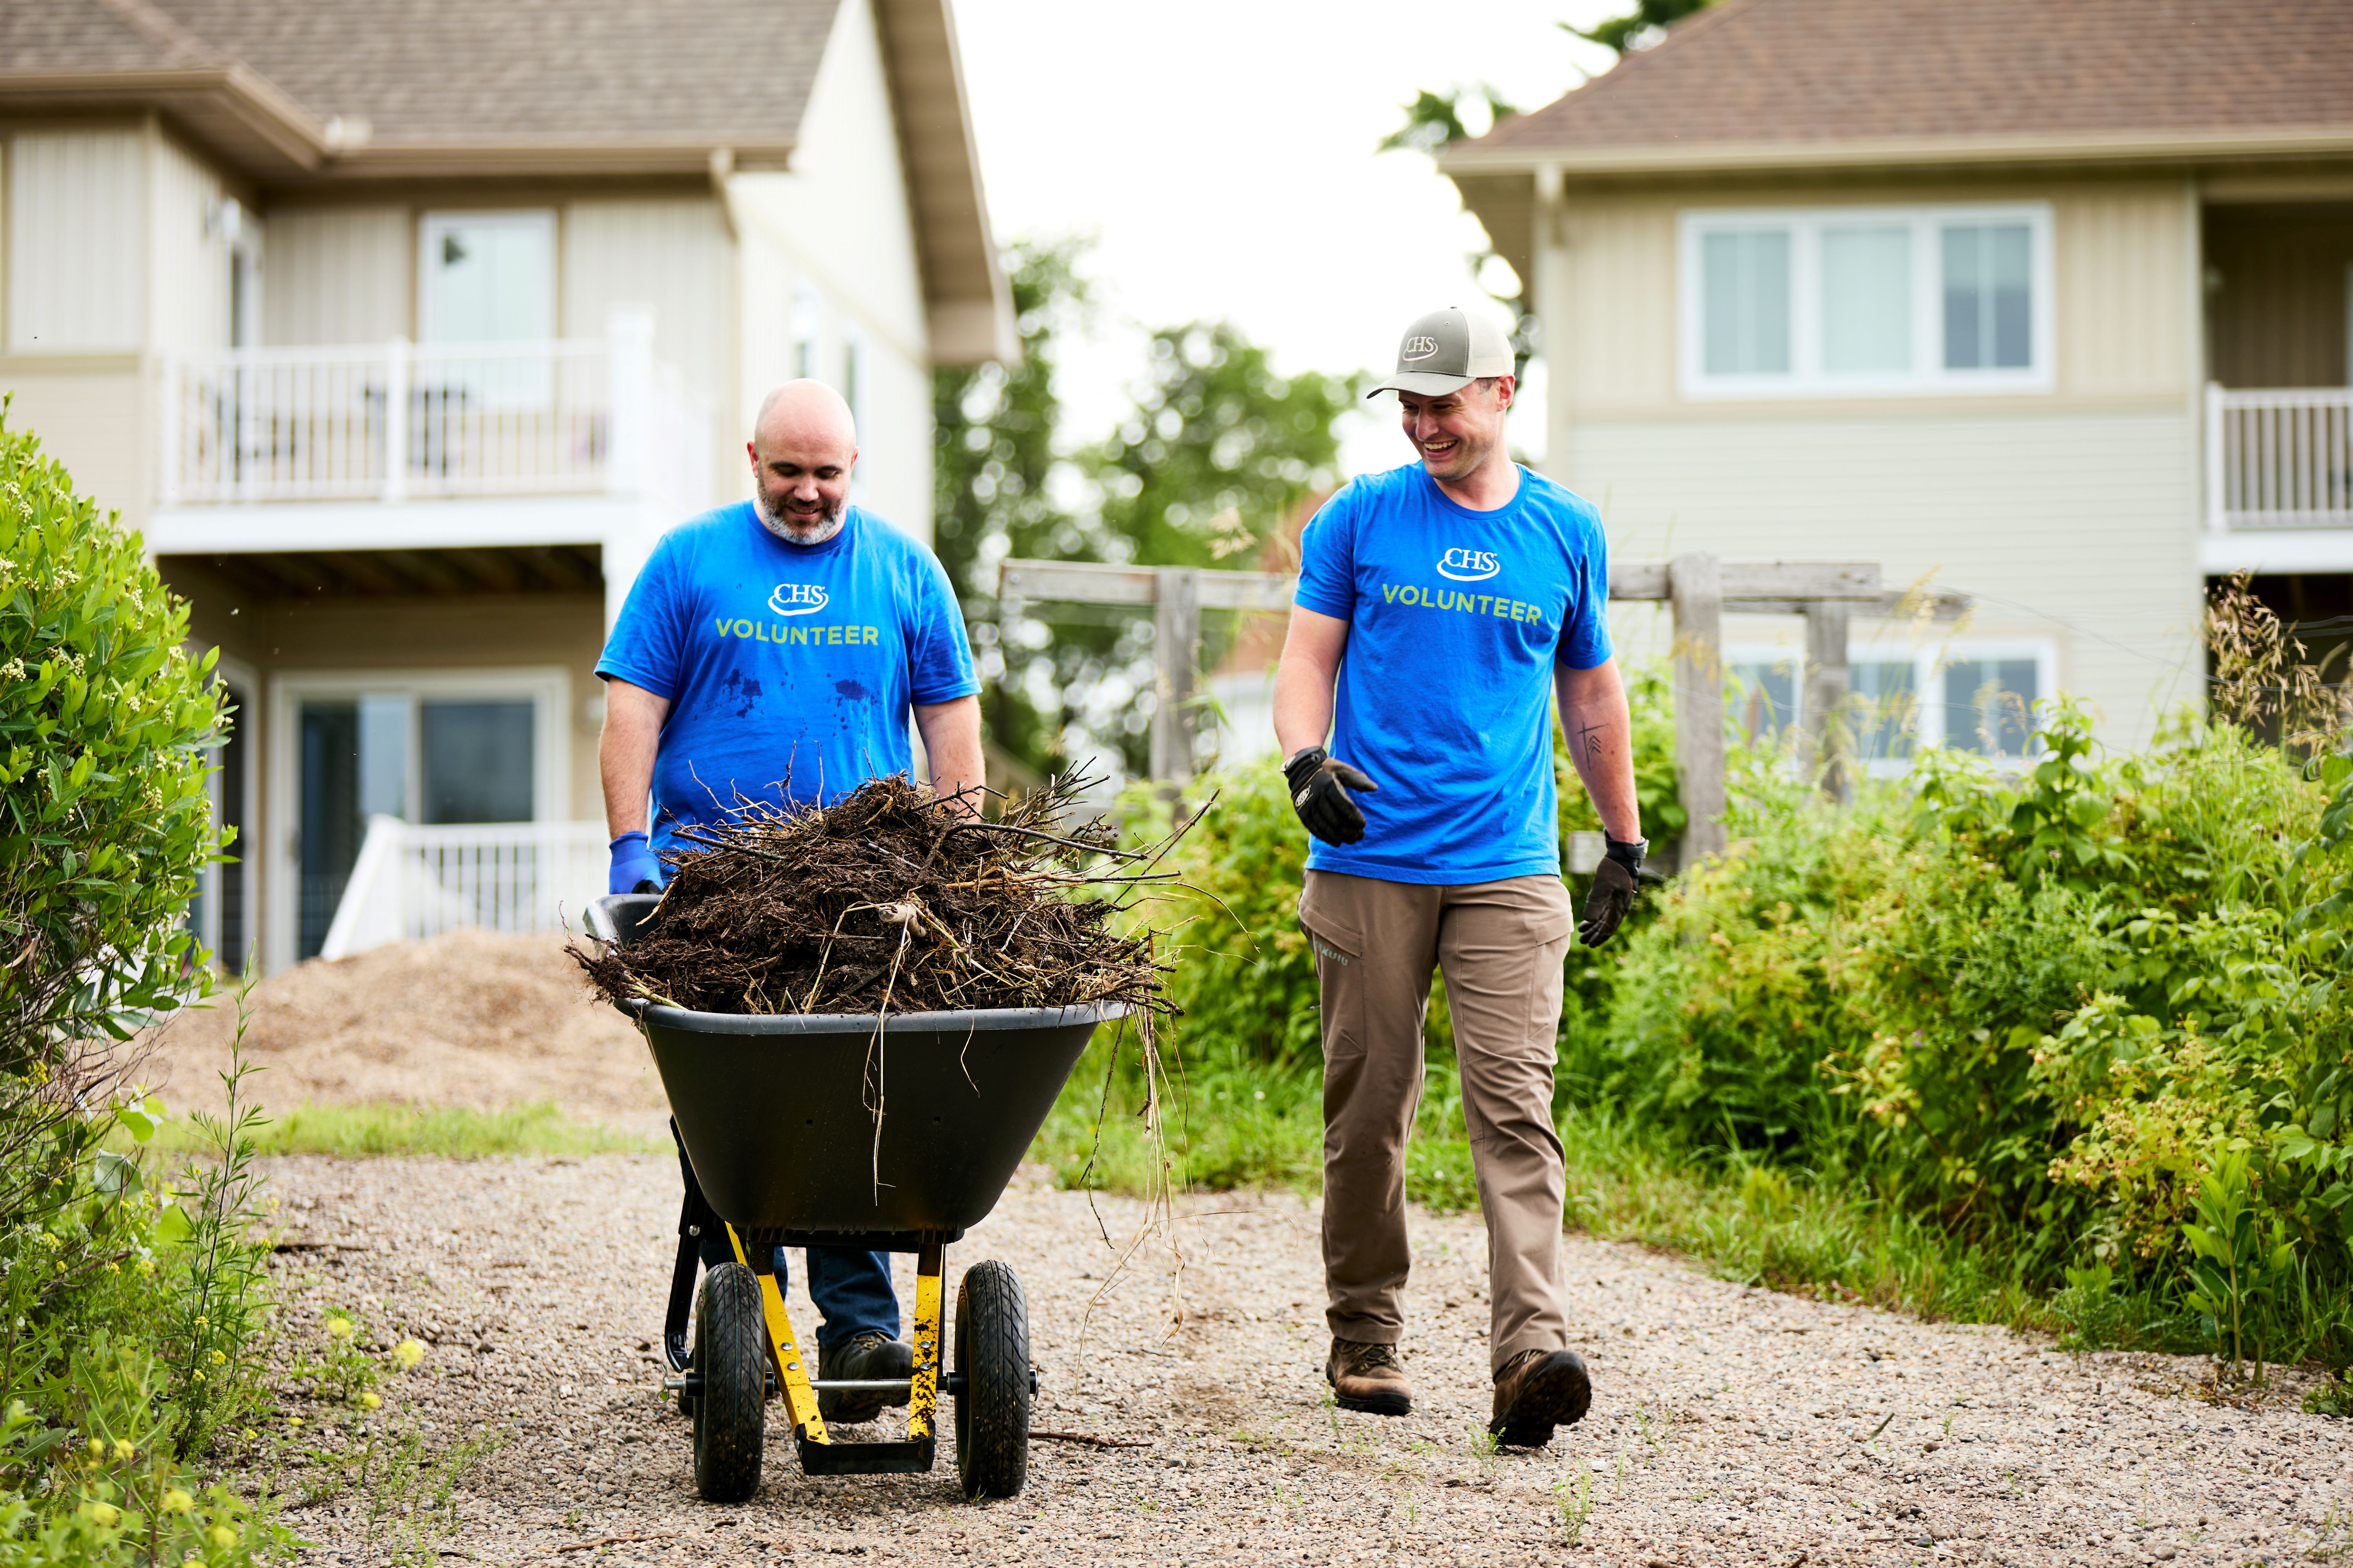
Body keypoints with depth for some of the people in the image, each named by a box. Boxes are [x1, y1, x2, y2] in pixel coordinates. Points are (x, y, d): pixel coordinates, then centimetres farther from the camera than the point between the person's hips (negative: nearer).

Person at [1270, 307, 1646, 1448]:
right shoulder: (1359, 518, 6)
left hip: (1507, 872, 0)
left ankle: (1530, 1354, -20)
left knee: (1515, 1107, -12)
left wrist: (1626, 844, 23)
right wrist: (1306, 760, -15)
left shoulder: (1566, 532, 11)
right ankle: (1364, 1342, 19)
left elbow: (1591, 693, 20)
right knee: (1369, 1108, 5)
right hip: (1369, 863, 0)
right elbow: (1307, 660, 5)